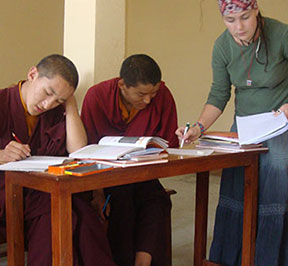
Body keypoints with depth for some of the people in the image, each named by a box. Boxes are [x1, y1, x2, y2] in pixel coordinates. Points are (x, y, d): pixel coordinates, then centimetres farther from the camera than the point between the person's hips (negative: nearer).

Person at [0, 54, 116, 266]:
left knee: (83, 211, -25)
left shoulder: (54, 112, 11)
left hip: (43, 190, 4)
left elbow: (79, 149, -3)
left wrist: (70, 103, -1)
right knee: (50, 211, -32)